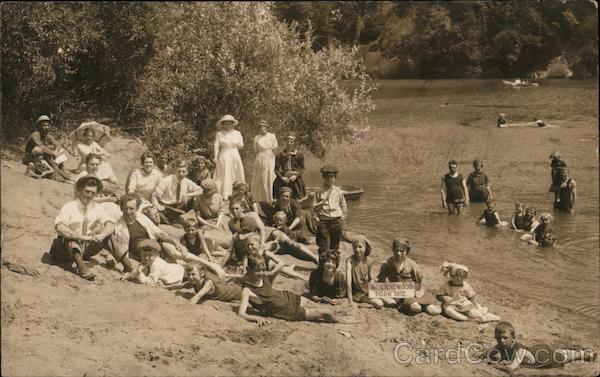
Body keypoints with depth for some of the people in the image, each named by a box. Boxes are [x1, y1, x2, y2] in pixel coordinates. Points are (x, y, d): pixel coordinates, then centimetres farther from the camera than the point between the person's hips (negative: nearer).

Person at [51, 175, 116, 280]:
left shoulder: (96, 208, 0)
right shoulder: (69, 207, -14)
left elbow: (110, 225, -12)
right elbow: (59, 227, -31)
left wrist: (101, 235, -35)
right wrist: (82, 237, -39)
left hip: (83, 248, 4)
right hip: (65, 248, -4)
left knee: (105, 230, -12)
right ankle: (81, 267, -48)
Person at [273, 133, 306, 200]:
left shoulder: (299, 155, 2)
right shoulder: (280, 155, 4)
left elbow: (302, 169, 4)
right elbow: (276, 169, 5)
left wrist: (296, 176, -11)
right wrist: (281, 177, -10)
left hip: (295, 180, 0)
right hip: (283, 179, 0)